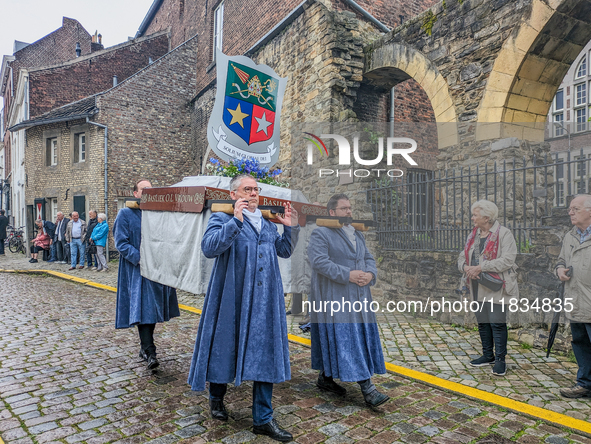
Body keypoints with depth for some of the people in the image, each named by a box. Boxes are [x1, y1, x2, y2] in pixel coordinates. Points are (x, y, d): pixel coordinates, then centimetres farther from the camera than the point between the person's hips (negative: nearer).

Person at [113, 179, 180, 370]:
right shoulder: (126, 214, -2)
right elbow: (121, 243, -9)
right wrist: (140, 259, -21)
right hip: (137, 270, -5)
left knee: (153, 308, 10)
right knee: (143, 308, -11)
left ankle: (145, 347, 25)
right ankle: (149, 352, -9)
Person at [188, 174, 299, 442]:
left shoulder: (267, 223, 15)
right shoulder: (222, 219, -3)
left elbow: (284, 251, 21)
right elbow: (209, 248, -19)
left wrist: (291, 228, 5)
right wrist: (235, 220, -25)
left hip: (264, 301, 5)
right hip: (232, 300, -5)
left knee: (265, 354, 6)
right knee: (225, 347, 10)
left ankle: (263, 419, 18)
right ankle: (216, 398, 39)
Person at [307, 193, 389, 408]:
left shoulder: (357, 234, 16)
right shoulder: (320, 234, -8)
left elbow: (369, 258, 14)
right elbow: (319, 262, -19)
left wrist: (370, 274, -8)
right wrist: (348, 275, -24)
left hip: (357, 295, 8)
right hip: (334, 296, -8)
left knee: (359, 337, 11)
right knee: (343, 337, -7)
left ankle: (325, 378, 26)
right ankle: (367, 388, -4)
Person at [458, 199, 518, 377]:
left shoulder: (504, 234, -8)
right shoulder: (473, 235, 14)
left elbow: (507, 259, -19)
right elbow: (462, 257, 14)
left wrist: (480, 267, -22)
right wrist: (465, 266, -9)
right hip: (478, 287, 7)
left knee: (497, 322, -6)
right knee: (482, 322, 14)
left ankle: (500, 359, 7)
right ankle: (488, 356, 29)